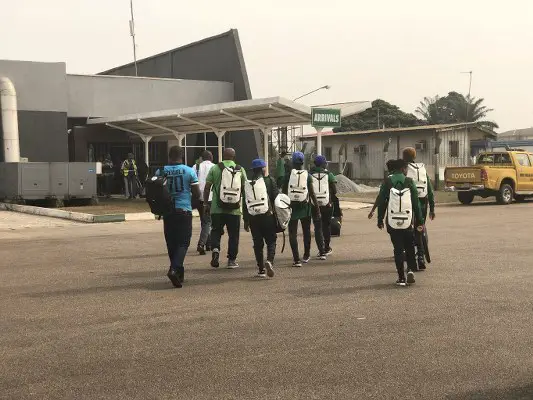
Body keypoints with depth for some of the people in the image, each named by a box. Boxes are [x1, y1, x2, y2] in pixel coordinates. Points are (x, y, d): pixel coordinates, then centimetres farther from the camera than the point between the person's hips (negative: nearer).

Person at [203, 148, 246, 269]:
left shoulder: (215, 169, 0)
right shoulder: (240, 170, 3)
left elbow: (207, 187, -2)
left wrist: (205, 203, 7)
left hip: (217, 209, 0)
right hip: (235, 210, 1)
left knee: (216, 231, 13)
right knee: (233, 235, 10)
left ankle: (215, 249, -12)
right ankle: (232, 260, 12)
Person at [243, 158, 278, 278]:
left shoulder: (247, 184, 7)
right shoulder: (269, 181, -2)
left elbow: (244, 204, 9)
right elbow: (276, 198, -4)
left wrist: (246, 221, 15)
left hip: (253, 218, 3)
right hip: (267, 217, -3)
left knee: (258, 243, 9)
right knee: (271, 241, 6)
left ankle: (261, 270, 9)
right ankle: (269, 260, -19)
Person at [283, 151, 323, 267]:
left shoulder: (288, 175, -4)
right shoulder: (307, 175, -2)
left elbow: (284, 192, -3)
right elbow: (312, 193, -2)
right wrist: (317, 208, 3)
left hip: (292, 206, -2)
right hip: (304, 206, 2)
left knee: (293, 234, 1)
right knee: (306, 232, 19)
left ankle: (296, 259, -7)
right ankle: (306, 256, 29)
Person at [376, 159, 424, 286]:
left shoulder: (387, 182, -2)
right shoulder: (409, 182, -2)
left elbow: (381, 202, -1)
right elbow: (416, 203, 0)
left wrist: (380, 220, 8)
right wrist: (419, 221, 7)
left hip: (392, 222, 0)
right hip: (407, 222, 0)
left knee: (398, 249, 6)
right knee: (409, 247, 16)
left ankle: (401, 278, 5)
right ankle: (411, 270, -3)